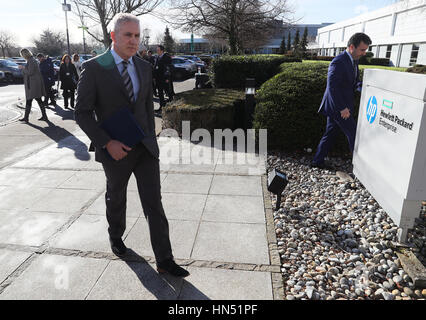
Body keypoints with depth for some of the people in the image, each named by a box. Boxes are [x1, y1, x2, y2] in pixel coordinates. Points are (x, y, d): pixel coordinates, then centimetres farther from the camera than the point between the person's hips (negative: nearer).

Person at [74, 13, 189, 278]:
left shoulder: (144, 67, 5)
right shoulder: (94, 68, -10)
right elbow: (82, 113, -9)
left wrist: (151, 137, 10)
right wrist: (107, 143, -18)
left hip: (145, 147, 3)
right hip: (116, 151, -3)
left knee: (154, 203, 2)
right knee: (116, 198, 19)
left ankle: (164, 259, 12)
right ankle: (116, 236, 48)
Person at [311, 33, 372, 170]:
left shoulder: (353, 61, 11)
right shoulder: (338, 62, -20)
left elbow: (354, 82, 18)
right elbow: (332, 87, -25)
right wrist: (342, 108, -23)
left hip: (339, 106, 9)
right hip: (337, 107, -9)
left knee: (330, 134, 14)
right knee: (353, 134, 2)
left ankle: (318, 161, 22)